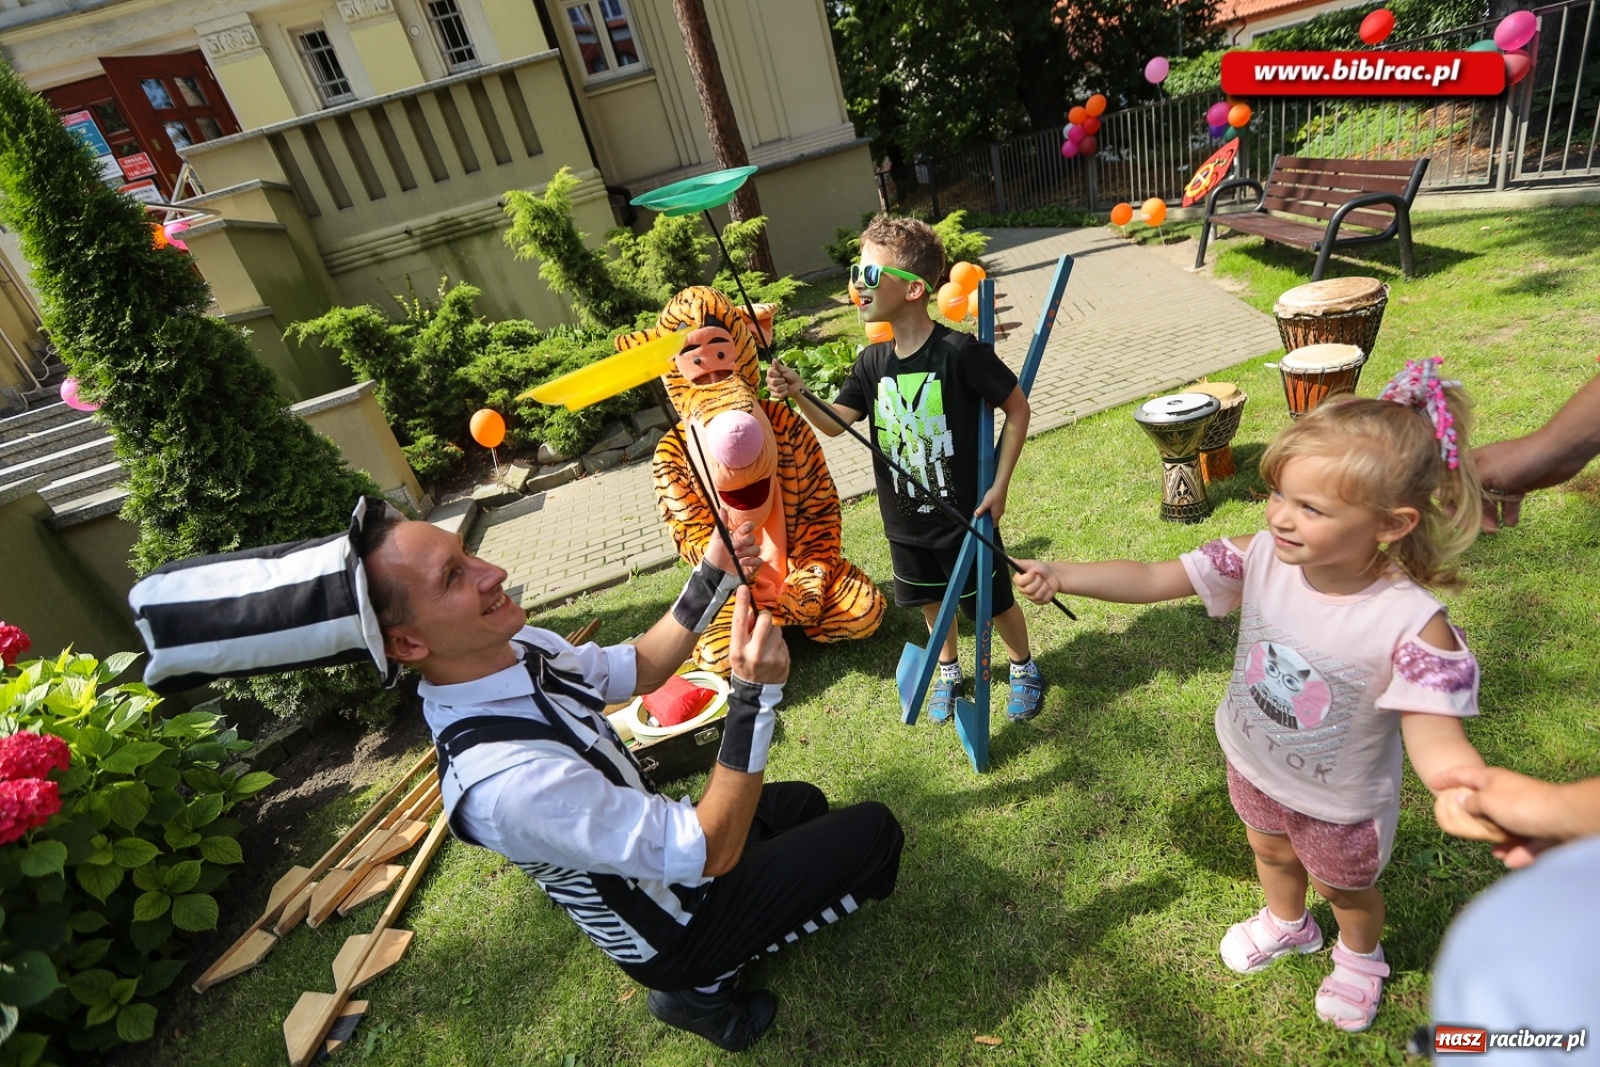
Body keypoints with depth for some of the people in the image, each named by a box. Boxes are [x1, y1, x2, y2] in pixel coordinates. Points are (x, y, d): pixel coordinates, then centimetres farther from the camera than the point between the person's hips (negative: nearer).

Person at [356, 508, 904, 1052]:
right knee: (872, 831, 1)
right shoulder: (502, 780, -38)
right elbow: (711, 852, -31)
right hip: (679, 926, -7)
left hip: (661, 852, 7)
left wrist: (712, 580, -15)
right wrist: (753, 692, -39)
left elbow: (638, 668, 1)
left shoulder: (515, 648, -14)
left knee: (803, 802, 27)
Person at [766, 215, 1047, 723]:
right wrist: (797, 395, -23)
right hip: (905, 520, 5)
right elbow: (834, 422, -4)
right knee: (931, 601, 23)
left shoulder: (960, 351, -21)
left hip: (965, 515, -5)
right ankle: (948, 671, 49)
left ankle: (1024, 667, 43)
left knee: (993, 601, 14)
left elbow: (1017, 409, -12)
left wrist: (1000, 485, -13)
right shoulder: (872, 361, -4)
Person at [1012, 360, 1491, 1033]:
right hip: (1252, 763, 4)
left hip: (1339, 799, -3)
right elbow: (1153, 579, -25)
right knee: (1270, 851, 33)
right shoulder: (1260, 559, -26)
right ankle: (1286, 923, 67)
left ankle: (1359, 957, 64)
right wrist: (1059, 576, -36)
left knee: (1344, 886, 28)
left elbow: (1435, 736, -35)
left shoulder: (1412, 624, -35)